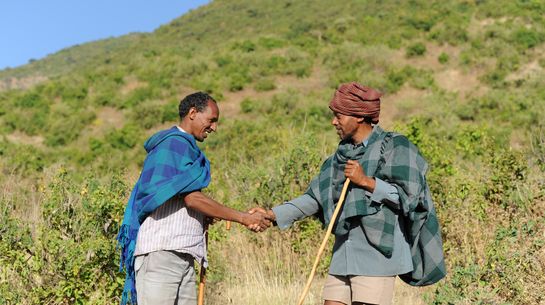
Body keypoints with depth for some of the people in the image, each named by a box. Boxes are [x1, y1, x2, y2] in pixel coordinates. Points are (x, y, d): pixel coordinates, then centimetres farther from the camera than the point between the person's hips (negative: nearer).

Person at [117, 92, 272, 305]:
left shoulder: (185, 147, 23)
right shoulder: (176, 143, -8)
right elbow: (192, 198, -15)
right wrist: (243, 218, -12)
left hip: (182, 255, 9)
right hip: (161, 251, -9)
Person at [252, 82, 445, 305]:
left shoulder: (394, 147, -5)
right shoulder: (343, 154, 13)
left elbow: (408, 196, -10)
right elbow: (315, 197, 11)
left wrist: (366, 181, -16)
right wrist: (274, 215, 2)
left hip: (378, 254, -6)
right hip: (343, 255, 7)